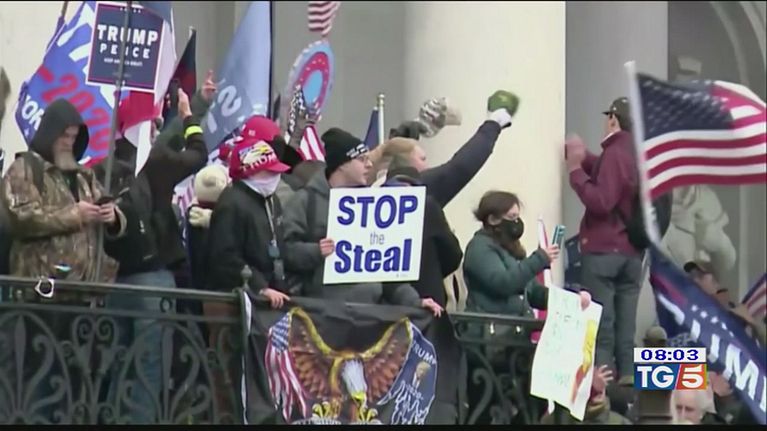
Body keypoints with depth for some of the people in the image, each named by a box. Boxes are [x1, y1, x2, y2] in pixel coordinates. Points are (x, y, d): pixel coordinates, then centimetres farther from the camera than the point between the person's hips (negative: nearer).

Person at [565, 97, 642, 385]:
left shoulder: (615, 153, -12)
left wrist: (575, 170, -12)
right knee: (625, 328, 7)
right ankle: (626, 381, 4)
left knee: (600, 326, -7)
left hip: (603, 250, -8)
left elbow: (600, 201, -18)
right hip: (632, 251, 8)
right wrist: (584, 158, 19)